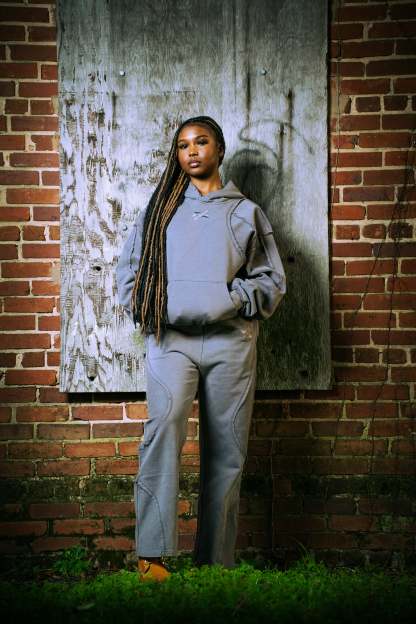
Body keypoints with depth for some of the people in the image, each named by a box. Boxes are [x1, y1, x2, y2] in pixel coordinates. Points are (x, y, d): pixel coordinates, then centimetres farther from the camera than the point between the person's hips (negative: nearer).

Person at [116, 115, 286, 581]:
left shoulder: (247, 212, 18)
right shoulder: (160, 208, 19)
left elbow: (273, 278, 13)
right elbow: (128, 267, 19)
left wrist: (236, 299, -4)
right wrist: (146, 309, 3)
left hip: (230, 339, 1)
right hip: (170, 337, -1)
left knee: (226, 452, 0)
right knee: (164, 421, -27)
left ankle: (216, 561, 7)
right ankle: (152, 552, -32)